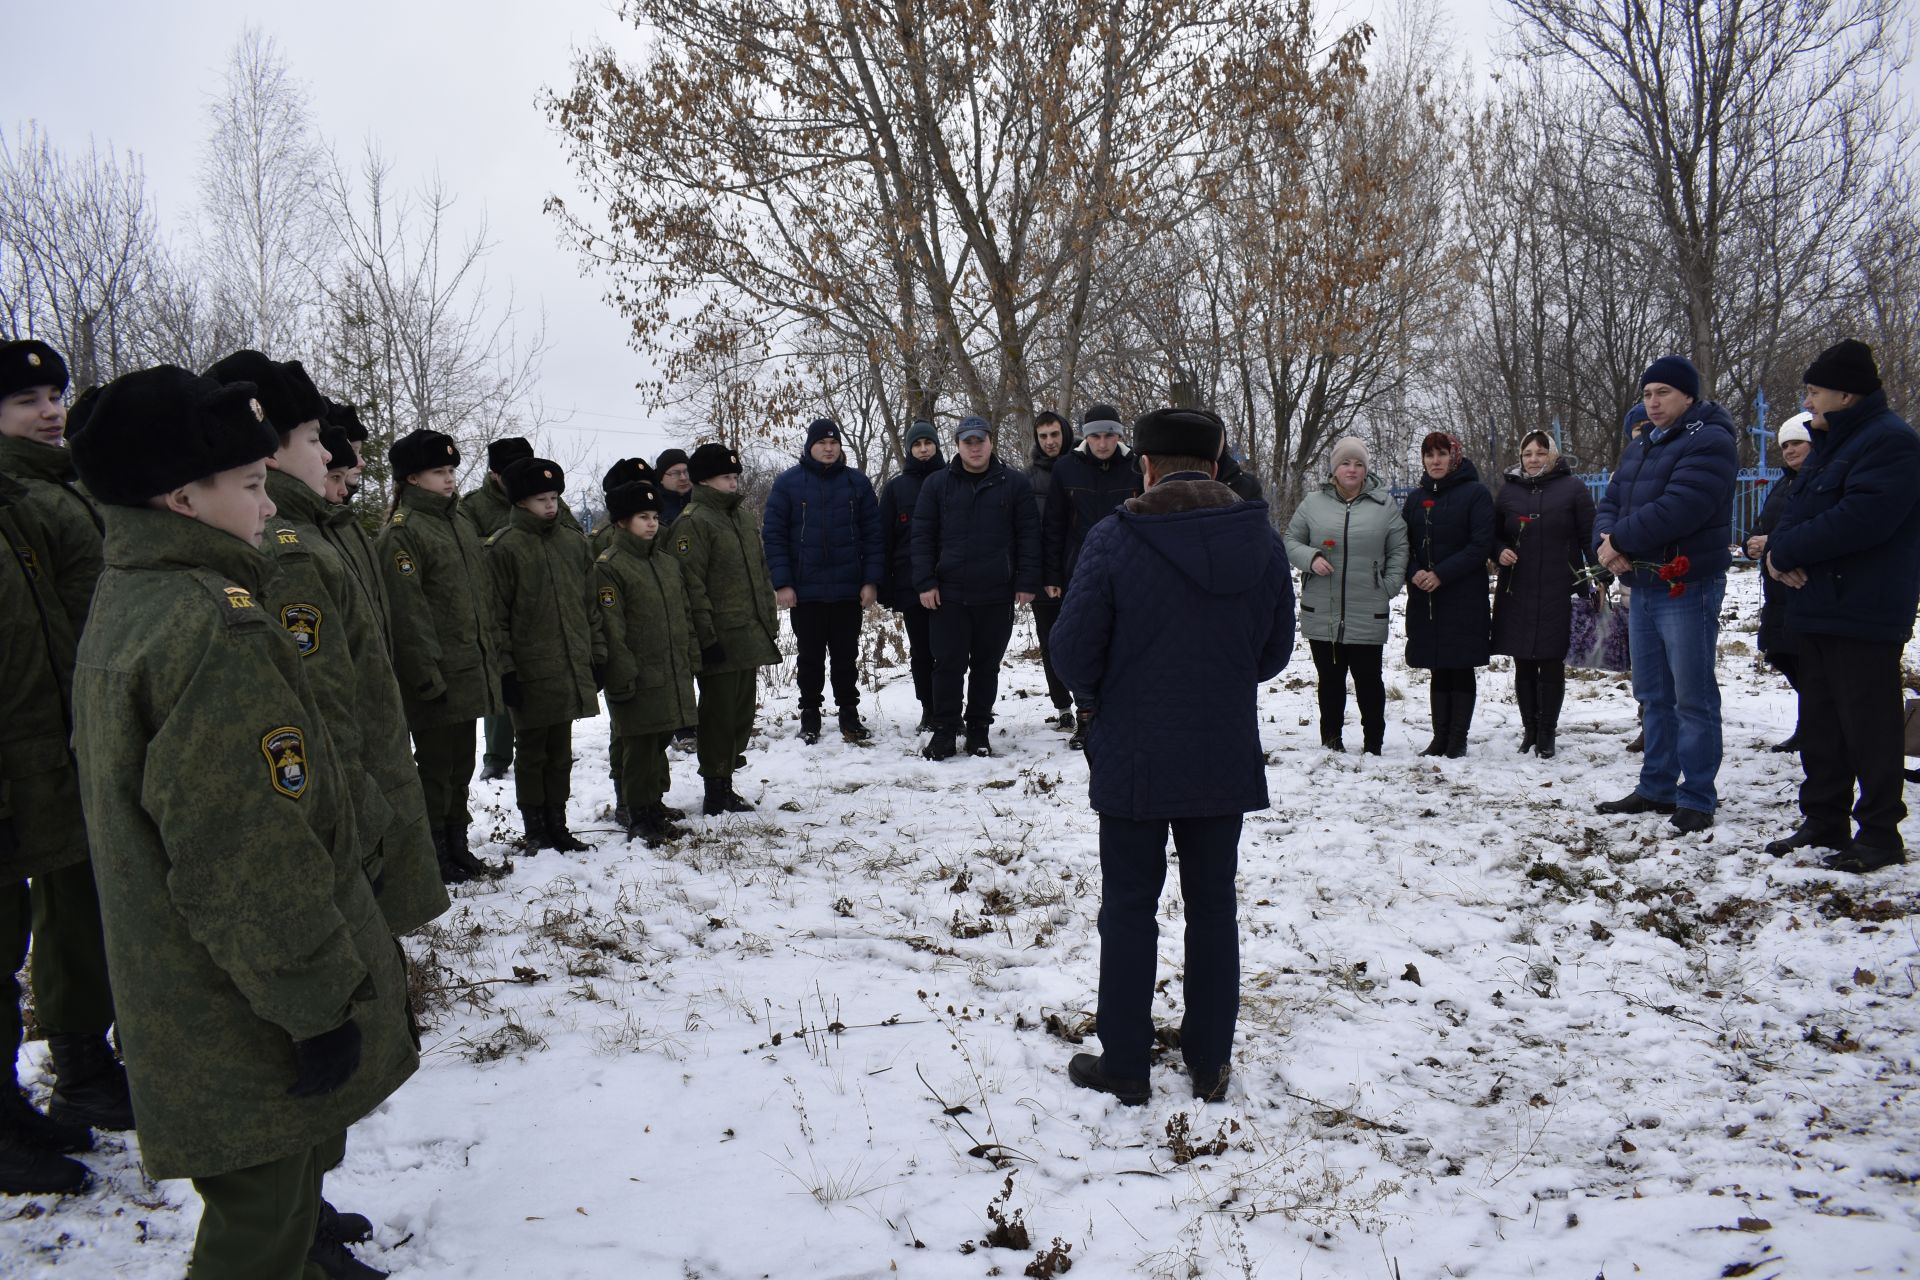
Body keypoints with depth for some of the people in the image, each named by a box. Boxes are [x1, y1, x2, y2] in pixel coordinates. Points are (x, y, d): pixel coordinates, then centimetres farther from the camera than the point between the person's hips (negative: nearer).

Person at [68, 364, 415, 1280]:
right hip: (250, 1029, -10)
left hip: (175, 993, 10)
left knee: (271, 1196, 28)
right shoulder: (218, 628, -26)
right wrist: (320, 1002, -18)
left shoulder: (123, 605, 7)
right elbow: (253, 858, -28)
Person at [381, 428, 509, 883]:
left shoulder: (459, 524, 15)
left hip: (470, 671, 8)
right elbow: (407, 611, -17)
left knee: (461, 764, 16)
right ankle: (434, 857, 13)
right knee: (436, 767, 2)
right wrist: (427, 674, -20)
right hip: (437, 676, -8)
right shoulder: (401, 533, -11)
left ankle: (457, 846, 27)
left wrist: (493, 657, 15)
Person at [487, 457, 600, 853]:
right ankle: (536, 831, 17)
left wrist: (596, 655, 12)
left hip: (571, 669, 5)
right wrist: (505, 669, -13)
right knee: (531, 753, 7)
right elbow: (496, 616, -9)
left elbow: (588, 604, 15)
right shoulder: (503, 548, -8)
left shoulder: (574, 542, 10)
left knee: (561, 753, 14)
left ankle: (557, 825, 24)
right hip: (530, 673, -5)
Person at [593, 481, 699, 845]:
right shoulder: (609, 566, -10)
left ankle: (654, 802, 29)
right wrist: (622, 676, -17)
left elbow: (684, 614, 20)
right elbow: (611, 627, -14)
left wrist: (690, 660, 16)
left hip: (672, 672, 7)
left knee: (660, 740, 16)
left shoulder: (668, 562, 15)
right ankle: (639, 818, 5)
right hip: (638, 676, -7)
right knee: (639, 745, -2)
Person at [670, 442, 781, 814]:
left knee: (742, 712, 13)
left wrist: (769, 621, 18)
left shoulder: (743, 514, 16)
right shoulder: (692, 522, -11)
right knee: (719, 713, -2)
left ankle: (724, 782, 25)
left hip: (751, 636, 8)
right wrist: (707, 637, -20)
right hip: (720, 640, -8)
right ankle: (716, 792, 7)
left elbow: (760, 571, 22)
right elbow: (691, 586, -16)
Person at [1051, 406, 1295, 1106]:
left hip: (1132, 760, -3)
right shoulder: (1261, 540, -2)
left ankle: (1124, 1064, 18)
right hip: (1225, 760, 3)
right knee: (1213, 906, 15)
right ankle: (1209, 1063, 24)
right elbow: (1276, 650, 5)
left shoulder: (1114, 539, -14)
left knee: (1129, 909, 9)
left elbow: (1074, 649, -11)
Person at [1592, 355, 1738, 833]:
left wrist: (1619, 539, -15)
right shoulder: (1640, 446, 17)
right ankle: (1657, 788, 23)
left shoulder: (1709, 441, -11)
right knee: (1652, 696, 14)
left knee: (1693, 698, -3)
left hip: (1687, 587, -9)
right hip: (1642, 586, 9)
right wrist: (1607, 541, -9)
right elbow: (1610, 503, 13)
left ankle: (1697, 798, 4)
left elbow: (1678, 508, -24)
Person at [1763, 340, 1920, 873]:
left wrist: (1786, 551, -14)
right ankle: (1824, 822, 24)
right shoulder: (1833, 443, 18)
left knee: (1868, 726, -3)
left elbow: (1859, 520, -25)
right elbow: (1796, 510, 16)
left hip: (1863, 615, -10)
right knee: (1819, 723, 14)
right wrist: (1780, 550, -6)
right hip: (1819, 609, 10)